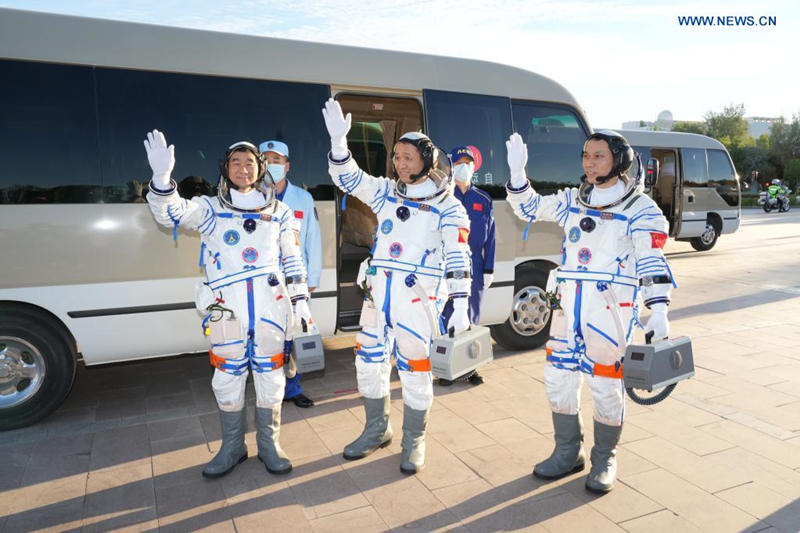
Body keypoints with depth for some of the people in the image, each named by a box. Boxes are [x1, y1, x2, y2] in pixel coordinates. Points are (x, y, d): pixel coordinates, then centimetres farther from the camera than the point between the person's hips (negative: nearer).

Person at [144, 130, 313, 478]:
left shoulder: (279, 212, 11)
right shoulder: (211, 209, 7)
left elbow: (292, 259, 14)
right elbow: (170, 214, -10)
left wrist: (300, 299, 10)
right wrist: (162, 176, -27)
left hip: (271, 308, 1)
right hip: (227, 311, 0)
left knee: (270, 376, 8)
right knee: (228, 378, 8)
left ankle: (269, 444, 25)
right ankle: (232, 447, 27)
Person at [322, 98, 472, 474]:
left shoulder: (447, 206, -3)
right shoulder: (386, 192, 10)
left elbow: (457, 260, -7)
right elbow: (348, 178, 3)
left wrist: (460, 305, -13)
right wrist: (338, 140, -13)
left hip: (417, 298, -5)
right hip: (378, 293, 5)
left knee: (415, 371, 3)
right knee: (369, 363, 13)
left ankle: (414, 443, 24)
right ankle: (376, 430, 34)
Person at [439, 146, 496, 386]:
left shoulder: (483, 200, 10)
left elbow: (490, 236, 10)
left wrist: (488, 269, 6)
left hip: (474, 267, 3)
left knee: (472, 317, 10)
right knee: (447, 317, 0)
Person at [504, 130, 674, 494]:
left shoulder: (639, 208, -3)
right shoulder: (572, 200, 12)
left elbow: (652, 262, -8)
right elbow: (530, 208, 18)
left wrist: (659, 310, -17)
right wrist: (517, 172, 3)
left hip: (611, 307, -5)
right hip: (567, 304, 5)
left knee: (606, 384, 3)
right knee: (558, 378, 10)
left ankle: (604, 460, 24)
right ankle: (567, 453, 28)